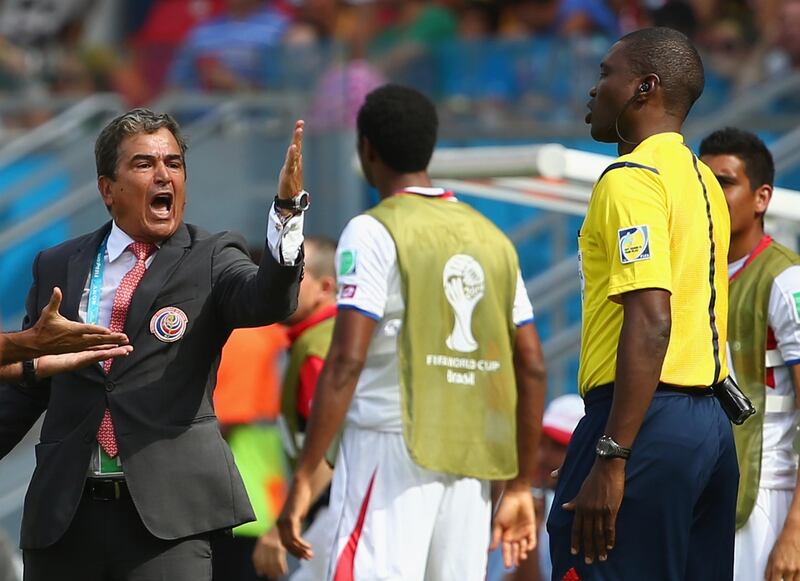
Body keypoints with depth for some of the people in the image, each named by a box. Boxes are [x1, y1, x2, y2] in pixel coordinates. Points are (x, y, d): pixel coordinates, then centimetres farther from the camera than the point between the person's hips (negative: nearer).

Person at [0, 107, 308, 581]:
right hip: (62, 515, 3)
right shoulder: (57, 267, 12)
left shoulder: (210, 259, 3)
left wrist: (288, 207, -32)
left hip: (167, 511, -3)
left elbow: (267, 300, -18)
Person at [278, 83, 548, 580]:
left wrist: (304, 477, -13)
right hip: (470, 460, 6)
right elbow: (532, 369, 15)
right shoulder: (492, 238, 16)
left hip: (391, 450, -6)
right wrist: (521, 486, 21)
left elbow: (347, 361, -13)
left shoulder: (374, 232, -3)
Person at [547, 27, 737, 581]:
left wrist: (610, 461, -23)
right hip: (711, 421, 10)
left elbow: (650, 323, -20)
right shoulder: (701, 180, 19)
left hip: (644, 416, -10)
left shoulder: (632, 179, -10)